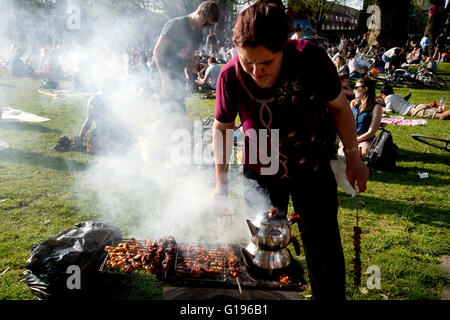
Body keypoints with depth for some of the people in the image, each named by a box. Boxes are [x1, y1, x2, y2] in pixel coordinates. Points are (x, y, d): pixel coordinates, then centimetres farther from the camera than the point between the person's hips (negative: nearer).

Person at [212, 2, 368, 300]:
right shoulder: (231, 75, -20)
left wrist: (354, 158, -1)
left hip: (313, 168, -1)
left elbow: (339, 107, -7)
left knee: (324, 250, 7)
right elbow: (222, 127, -4)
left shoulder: (311, 58, -24)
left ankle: (331, 296, 32)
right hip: (261, 173, 1)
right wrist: (221, 183, 0)